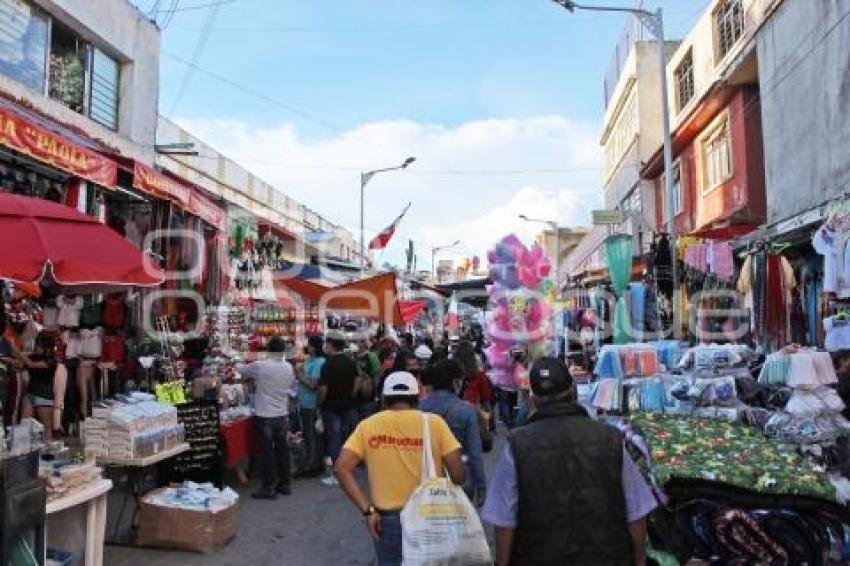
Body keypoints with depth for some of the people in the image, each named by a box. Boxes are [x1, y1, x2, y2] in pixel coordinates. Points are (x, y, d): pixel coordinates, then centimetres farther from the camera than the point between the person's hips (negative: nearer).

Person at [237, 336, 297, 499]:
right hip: (282, 415, 5)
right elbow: (292, 390, 10)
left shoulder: (260, 366, -14)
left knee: (267, 452, 2)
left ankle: (269, 488, 8)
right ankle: (285, 484, 23)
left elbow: (240, 369, 2)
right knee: (282, 449, 14)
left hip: (265, 416, -5)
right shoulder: (288, 368, -1)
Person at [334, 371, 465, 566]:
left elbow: (342, 468, -9)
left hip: (387, 519, 1)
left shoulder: (368, 425, -2)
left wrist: (367, 509, -7)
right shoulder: (434, 422, -6)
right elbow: (457, 471, -9)